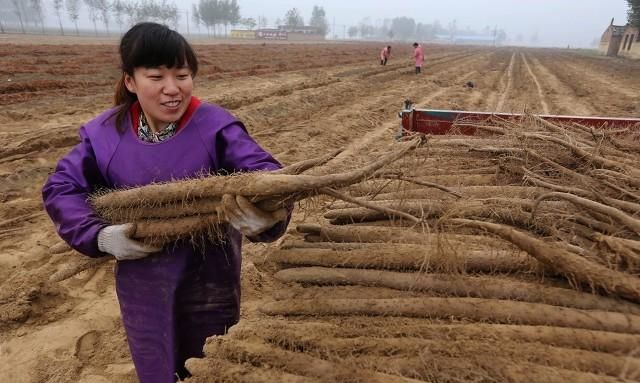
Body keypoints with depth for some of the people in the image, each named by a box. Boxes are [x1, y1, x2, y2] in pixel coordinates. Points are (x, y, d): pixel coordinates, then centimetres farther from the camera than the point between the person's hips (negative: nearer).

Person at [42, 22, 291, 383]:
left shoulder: (216, 126, -17)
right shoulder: (107, 133, -7)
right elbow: (60, 187, 1)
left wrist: (268, 212, -51)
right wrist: (99, 235, -15)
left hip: (210, 280, -2)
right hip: (144, 286, 3)